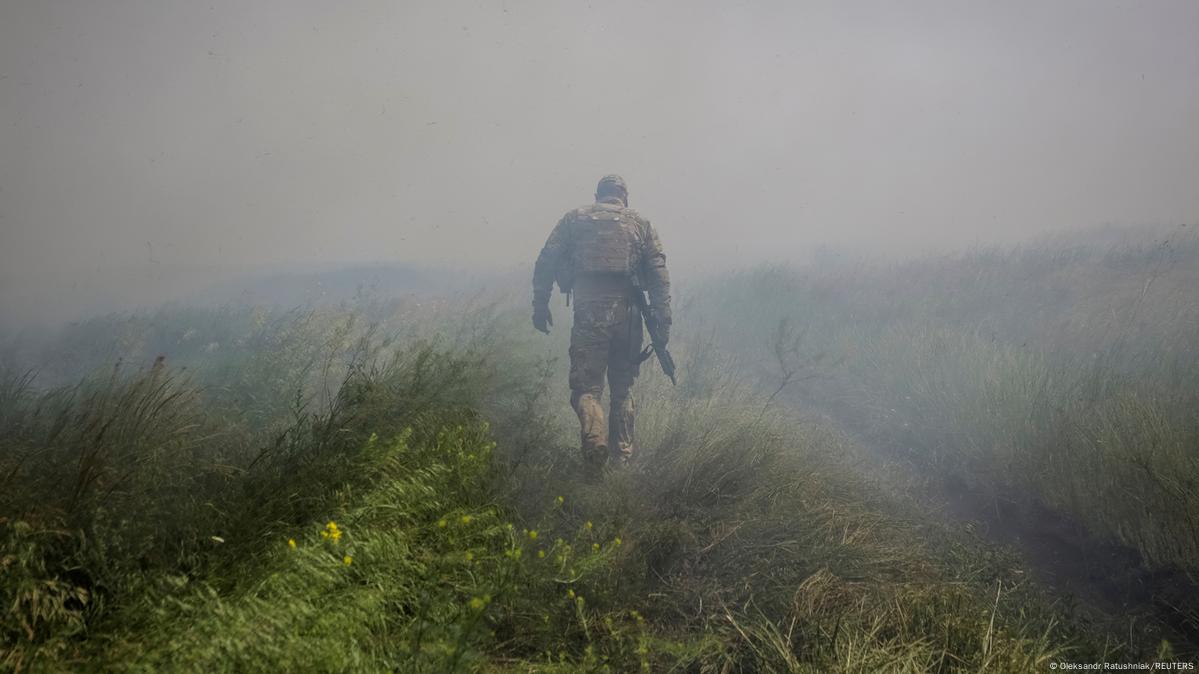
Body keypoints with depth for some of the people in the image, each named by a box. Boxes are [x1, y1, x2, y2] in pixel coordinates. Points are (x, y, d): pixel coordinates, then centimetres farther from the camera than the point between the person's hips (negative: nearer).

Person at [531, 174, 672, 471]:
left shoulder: (574, 219, 12)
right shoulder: (640, 224, 14)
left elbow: (546, 262, 4)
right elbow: (659, 274, 4)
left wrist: (540, 305, 7)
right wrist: (663, 319, 3)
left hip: (588, 312, -1)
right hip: (626, 312, 2)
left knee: (585, 386, 3)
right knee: (623, 388, 16)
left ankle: (595, 437, -23)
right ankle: (623, 455, 15)